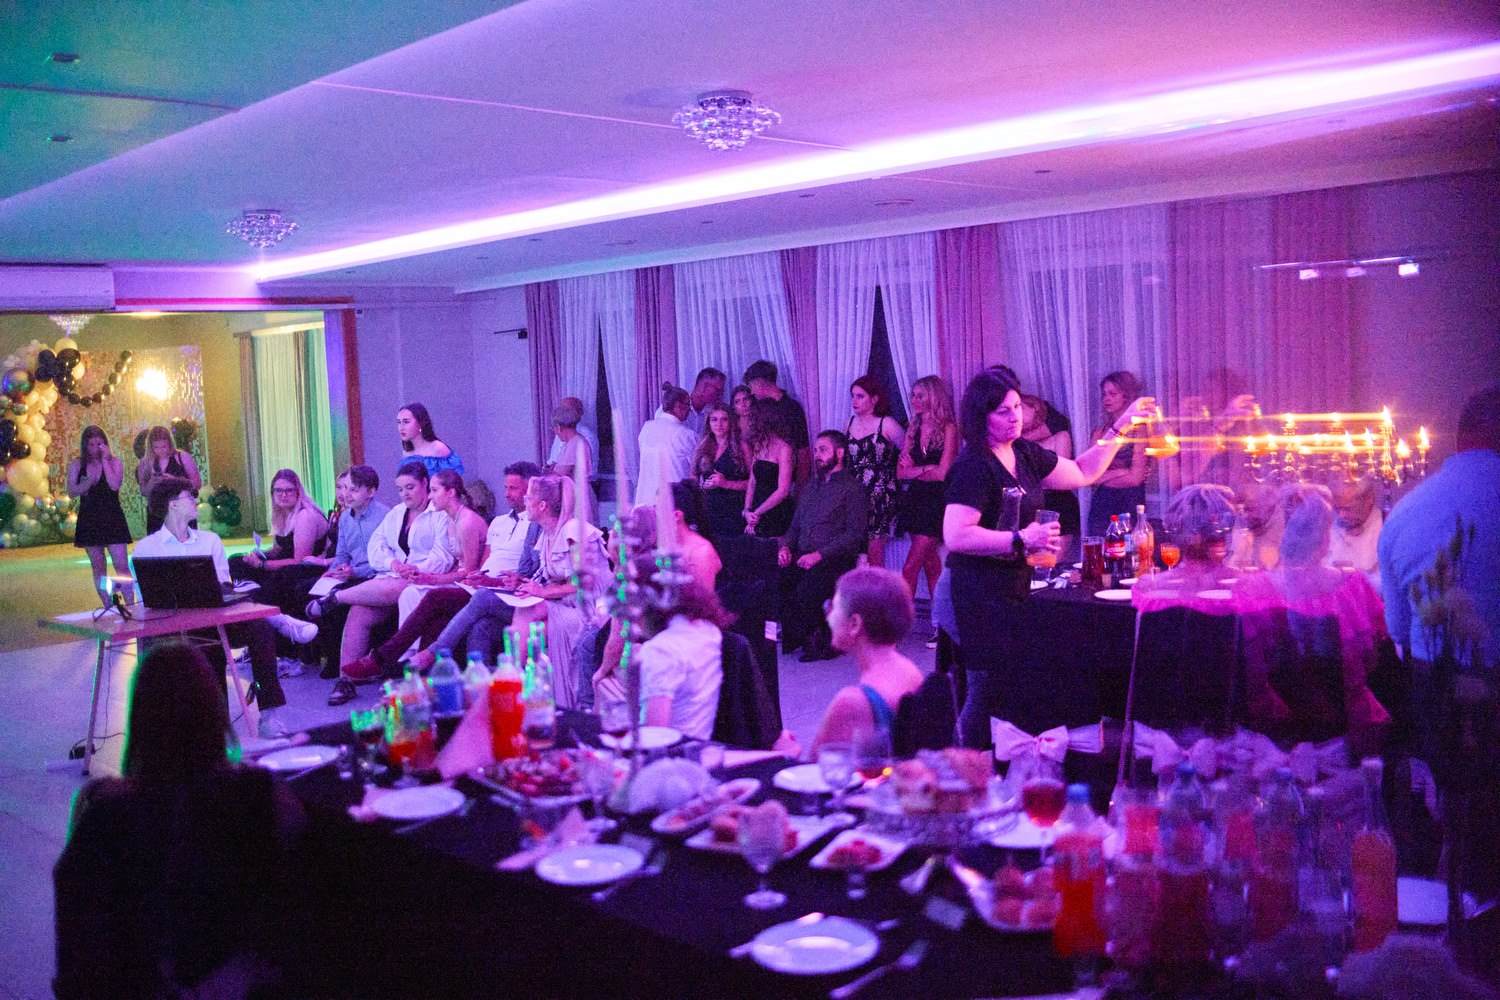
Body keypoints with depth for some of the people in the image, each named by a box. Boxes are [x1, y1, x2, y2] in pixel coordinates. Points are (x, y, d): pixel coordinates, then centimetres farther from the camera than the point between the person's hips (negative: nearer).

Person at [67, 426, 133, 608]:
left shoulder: (115, 462, 1)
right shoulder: (77, 465, 5)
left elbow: (115, 485, -15)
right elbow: (71, 491, -1)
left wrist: (104, 461, -13)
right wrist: (88, 482, -19)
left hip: (113, 518, -2)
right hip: (89, 520, 3)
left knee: (121, 565, -10)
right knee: (98, 568, 6)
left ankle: (131, 606, -10)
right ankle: (108, 608, 12)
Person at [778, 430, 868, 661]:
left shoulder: (852, 488, 1)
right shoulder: (811, 486, 24)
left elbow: (855, 534, -9)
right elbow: (795, 526, 26)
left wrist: (820, 554, -19)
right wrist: (786, 547, 4)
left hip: (835, 561, -6)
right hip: (802, 557, 6)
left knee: (806, 589, -34)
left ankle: (817, 642, -9)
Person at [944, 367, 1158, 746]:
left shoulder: (1023, 453, 11)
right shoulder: (974, 466, -17)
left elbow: (1081, 473, 23)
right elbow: (955, 536, -25)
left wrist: (1120, 428, 17)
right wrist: (1024, 539, -25)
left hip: (1014, 583, 9)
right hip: (981, 590, -9)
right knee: (988, 690, -5)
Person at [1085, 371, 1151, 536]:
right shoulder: (1100, 431, 10)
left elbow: (1135, 478, -9)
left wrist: (1103, 477, 0)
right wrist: (1120, 473, -9)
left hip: (1130, 505, -4)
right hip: (1101, 504, 4)